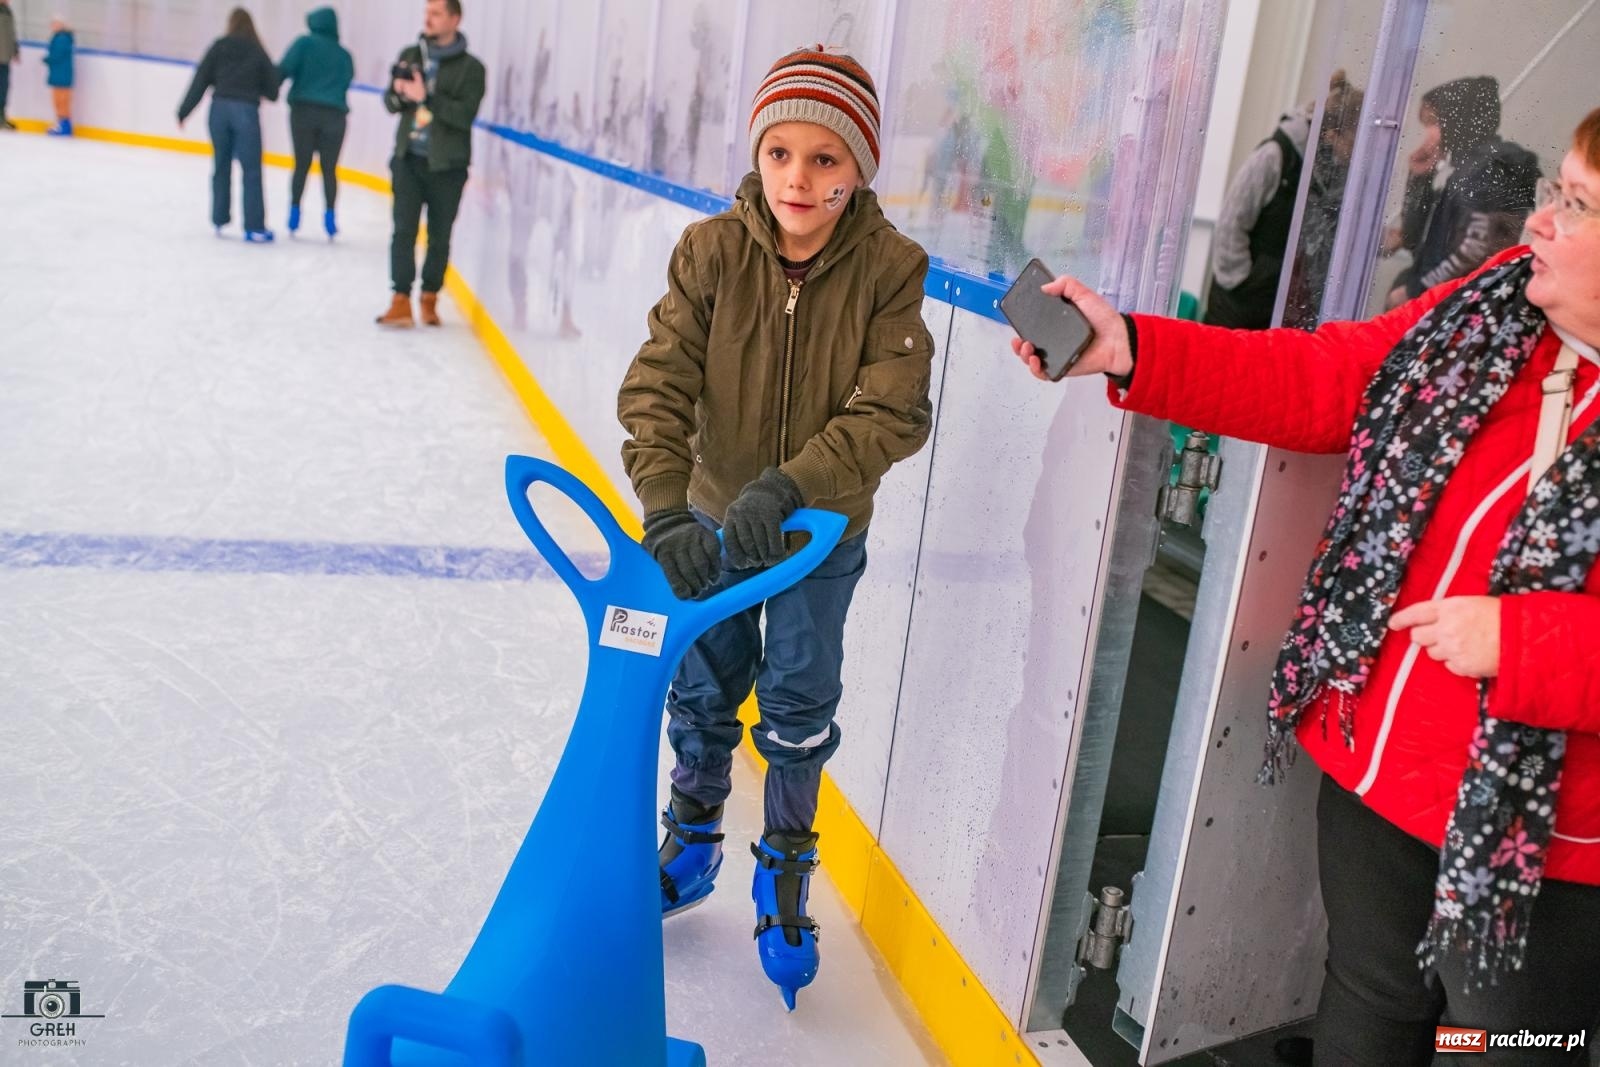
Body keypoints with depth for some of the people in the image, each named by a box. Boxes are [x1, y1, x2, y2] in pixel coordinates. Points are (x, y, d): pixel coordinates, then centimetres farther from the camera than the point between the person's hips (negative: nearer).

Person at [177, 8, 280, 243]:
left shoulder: (219, 47, 7)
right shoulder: (257, 51, 5)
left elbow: (200, 81, 4)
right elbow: (271, 88, 5)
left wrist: (184, 111, 9)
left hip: (220, 108, 2)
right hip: (246, 110, -2)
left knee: (221, 166, 15)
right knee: (251, 170, -2)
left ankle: (219, 220, 18)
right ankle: (254, 227, -7)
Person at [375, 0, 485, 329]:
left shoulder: (470, 67, -3)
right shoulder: (410, 55, 10)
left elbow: (465, 114, -14)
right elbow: (391, 104, 11)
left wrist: (426, 96, -23)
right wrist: (398, 92, -12)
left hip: (446, 165, -2)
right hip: (408, 158, 3)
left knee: (440, 236, 6)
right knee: (404, 229, -7)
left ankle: (429, 299, 21)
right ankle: (401, 302, -7)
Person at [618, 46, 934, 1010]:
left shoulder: (892, 268, -19)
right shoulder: (712, 252, -17)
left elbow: (892, 412, -24)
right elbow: (657, 386, -22)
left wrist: (787, 488, -36)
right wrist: (665, 512, -34)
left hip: (823, 531, -1)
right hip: (713, 516, 2)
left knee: (799, 706, 8)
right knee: (704, 693, 15)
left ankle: (786, 875, 32)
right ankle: (693, 842, 41)